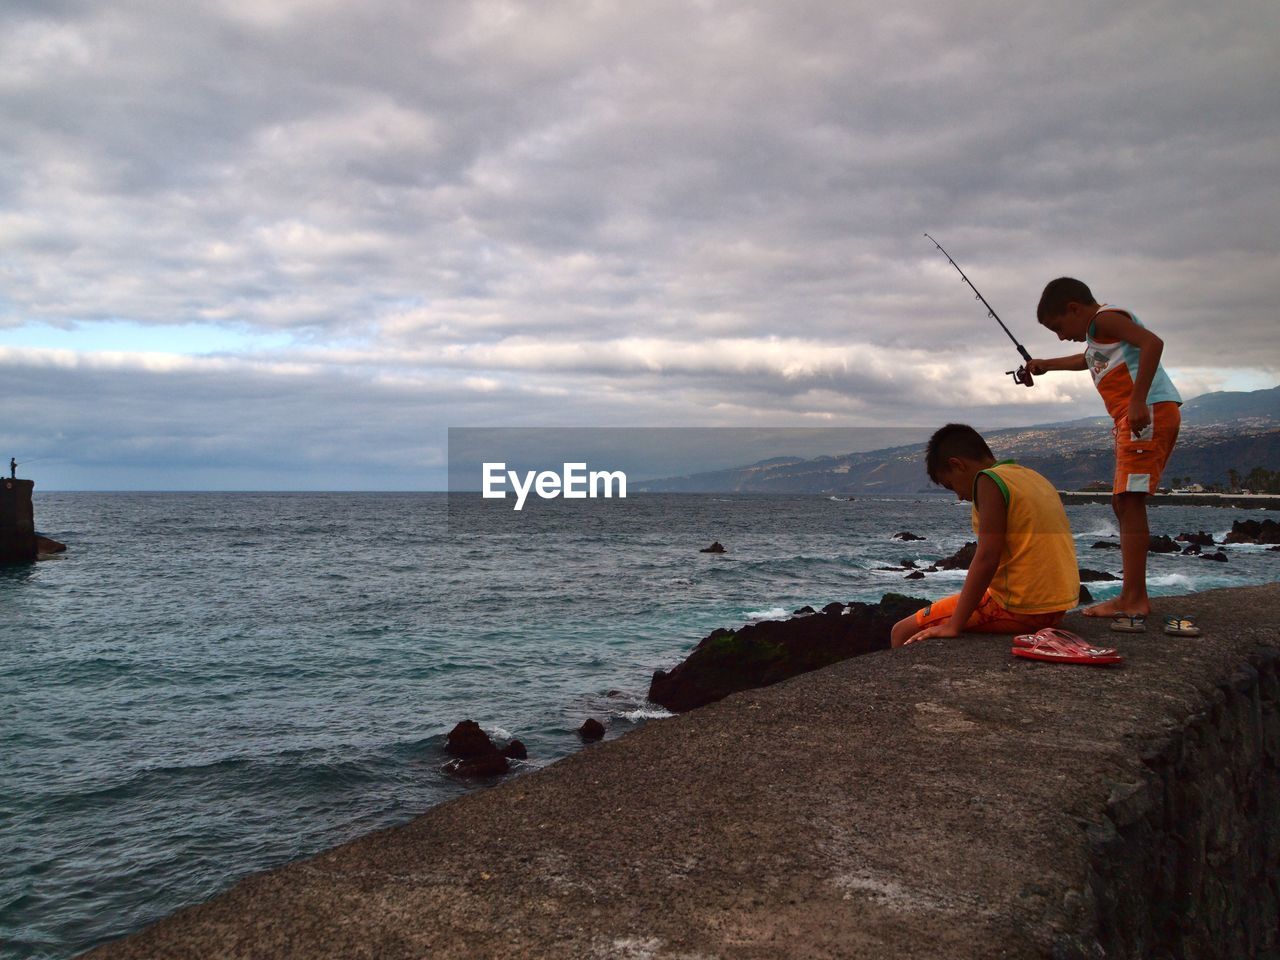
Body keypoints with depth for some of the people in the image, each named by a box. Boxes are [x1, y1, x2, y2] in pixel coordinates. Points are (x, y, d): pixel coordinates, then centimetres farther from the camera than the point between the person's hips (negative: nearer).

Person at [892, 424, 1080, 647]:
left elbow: (987, 558, -19)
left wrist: (954, 626, -18)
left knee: (903, 633, -2)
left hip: (1017, 609, -9)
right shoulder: (1035, 478, 15)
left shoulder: (989, 480, -10)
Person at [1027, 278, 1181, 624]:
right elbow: (1087, 360, 48)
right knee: (1123, 503, 12)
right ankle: (1134, 597, 16)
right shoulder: (1100, 334, 25)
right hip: (1136, 419, 11)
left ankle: (1133, 600, -16)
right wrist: (1047, 365, 53)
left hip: (1149, 412, -11)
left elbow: (1153, 343, -23)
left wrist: (1138, 401, -29)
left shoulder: (1106, 317, -6)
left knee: (1130, 502, -14)